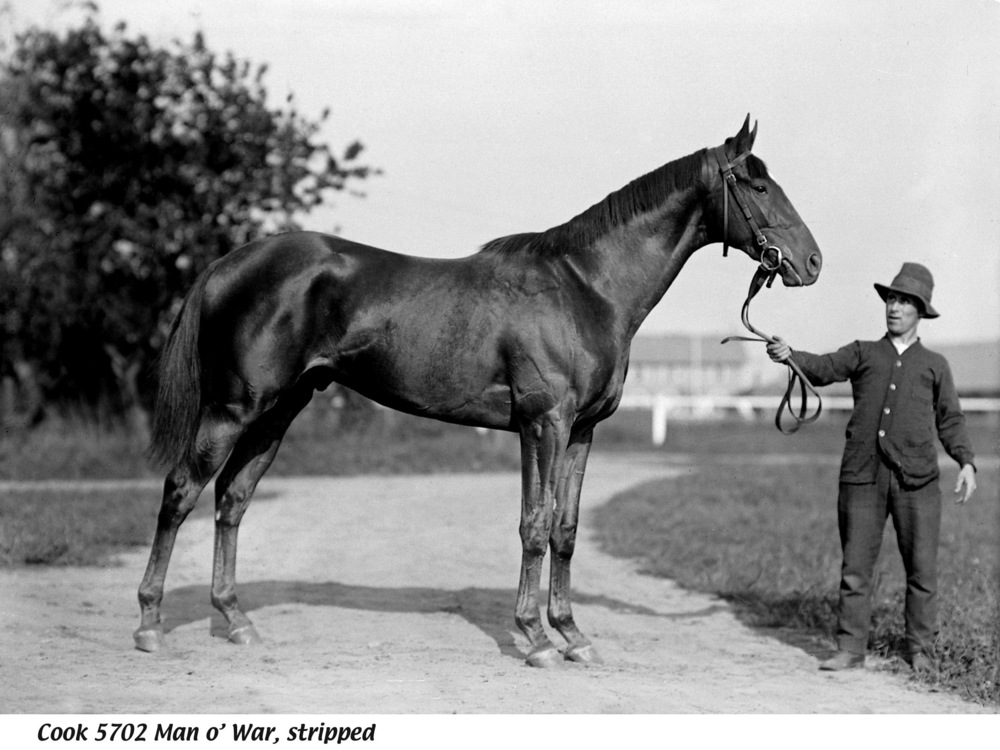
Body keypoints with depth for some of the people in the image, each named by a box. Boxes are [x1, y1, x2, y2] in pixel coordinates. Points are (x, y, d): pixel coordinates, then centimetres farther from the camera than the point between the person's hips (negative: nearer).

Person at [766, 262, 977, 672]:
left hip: (916, 480, 0)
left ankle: (921, 650, 13)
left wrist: (966, 462, -1)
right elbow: (824, 368, -1)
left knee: (921, 569, 2)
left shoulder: (935, 365, 17)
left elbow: (950, 420, 15)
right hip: (863, 476, 0)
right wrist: (788, 355, -21)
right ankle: (850, 649, 6)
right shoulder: (862, 354, 16)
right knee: (855, 567, 0)